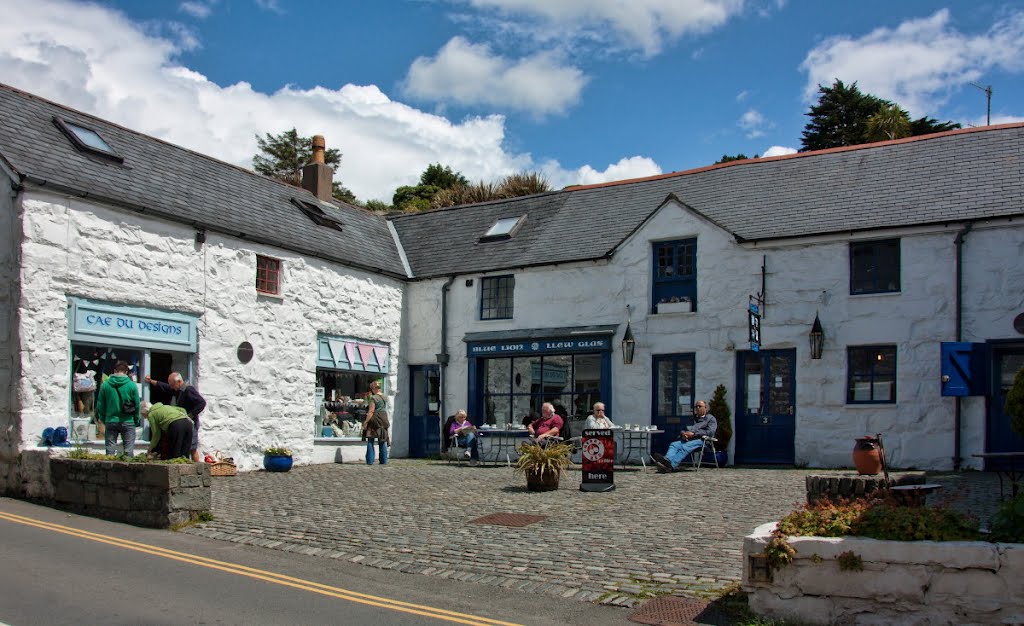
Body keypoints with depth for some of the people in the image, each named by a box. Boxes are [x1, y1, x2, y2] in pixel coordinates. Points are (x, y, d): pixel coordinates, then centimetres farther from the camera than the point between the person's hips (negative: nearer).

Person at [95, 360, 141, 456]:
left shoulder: (105, 385, -1)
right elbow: (137, 405, -1)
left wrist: (103, 419, 16)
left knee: (110, 451, 9)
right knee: (128, 451, 2)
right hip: (127, 422, -2)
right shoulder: (132, 385, -6)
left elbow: (100, 405, 4)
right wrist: (136, 421, 11)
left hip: (110, 422, 2)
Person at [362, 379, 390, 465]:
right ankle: (384, 460, 10)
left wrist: (366, 421, -14)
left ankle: (370, 460, -2)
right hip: (383, 420, 6)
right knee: (382, 442, 10)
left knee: (370, 441, 1)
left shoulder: (373, 398, -12)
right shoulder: (384, 397, 8)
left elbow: (371, 412, -15)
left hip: (374, 420, -6)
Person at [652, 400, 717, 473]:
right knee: (674, 444, -24)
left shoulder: (711, 418, 14)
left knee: (685, 447, -35)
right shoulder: (694, 419, 33)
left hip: (701, 440, -6)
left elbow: (710, 432, -4)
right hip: (687, 439, 6)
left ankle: (671, 465, -58)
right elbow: (684, 430, 25)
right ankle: (667, 459, -54)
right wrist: (683, 434, -2)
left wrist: (693, 434, -12)